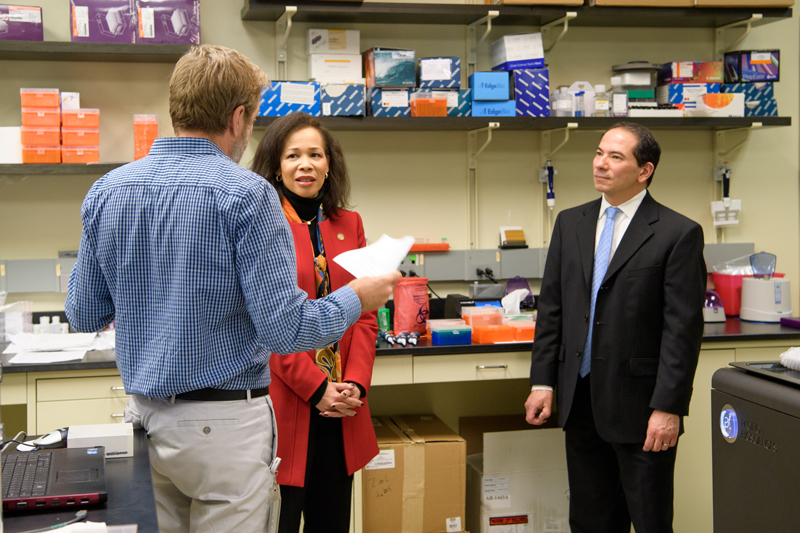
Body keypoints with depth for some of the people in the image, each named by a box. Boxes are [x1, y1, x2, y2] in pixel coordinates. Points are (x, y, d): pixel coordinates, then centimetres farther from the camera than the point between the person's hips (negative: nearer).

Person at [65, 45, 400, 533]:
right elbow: (284, 329, -18)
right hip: (224, 421, -6)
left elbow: (84, 315, 9)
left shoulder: (106, 191, 2)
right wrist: (356, 299, -1)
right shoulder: (246, 195, -16)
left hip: (143, 416, 6)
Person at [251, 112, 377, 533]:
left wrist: (355, 383, -3)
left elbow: (365, 313, 10)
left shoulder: (349, 225, 12)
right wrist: (316, 388, -13)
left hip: (341, 410, 5)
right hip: (283, 405, -5)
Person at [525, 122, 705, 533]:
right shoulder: (570, 223, 9)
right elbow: (551, 307, 10)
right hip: (580, 399, 5)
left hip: (638, 404, -5)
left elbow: (684, 327, -11)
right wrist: (542, 381, 4)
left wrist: (668, 407, -15)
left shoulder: (678, 233, -8)